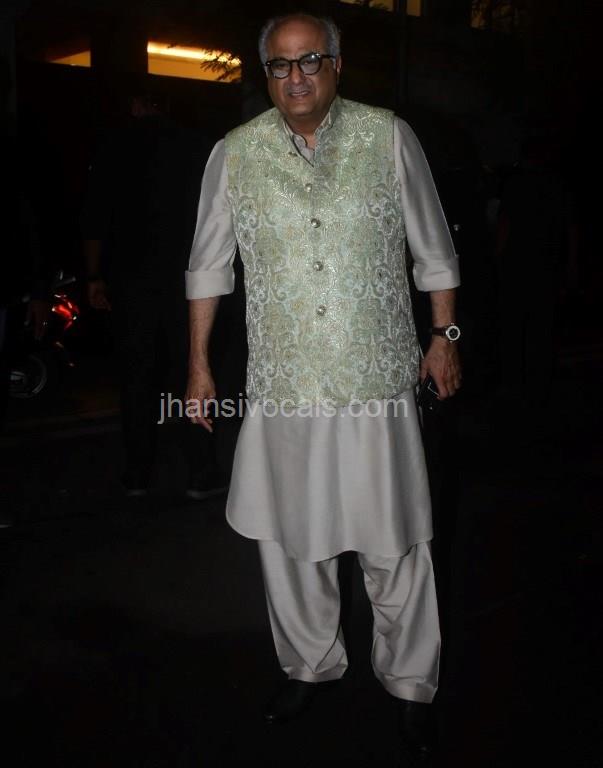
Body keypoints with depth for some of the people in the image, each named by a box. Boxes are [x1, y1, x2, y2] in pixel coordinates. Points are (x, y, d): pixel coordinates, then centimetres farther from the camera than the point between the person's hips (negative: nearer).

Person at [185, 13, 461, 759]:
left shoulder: (388, 138, 0)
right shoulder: (234, 153, 2)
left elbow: (433, 249, 7)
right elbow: (208, 265, 9)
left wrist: (445, 336, 6)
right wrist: (199, 363, 10)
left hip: (377, 382, -1)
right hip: (281, 386, 2)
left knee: (395, 545, 7)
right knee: (289, 540, 13)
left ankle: (409, 683, 29)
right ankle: (307, 665, 37)